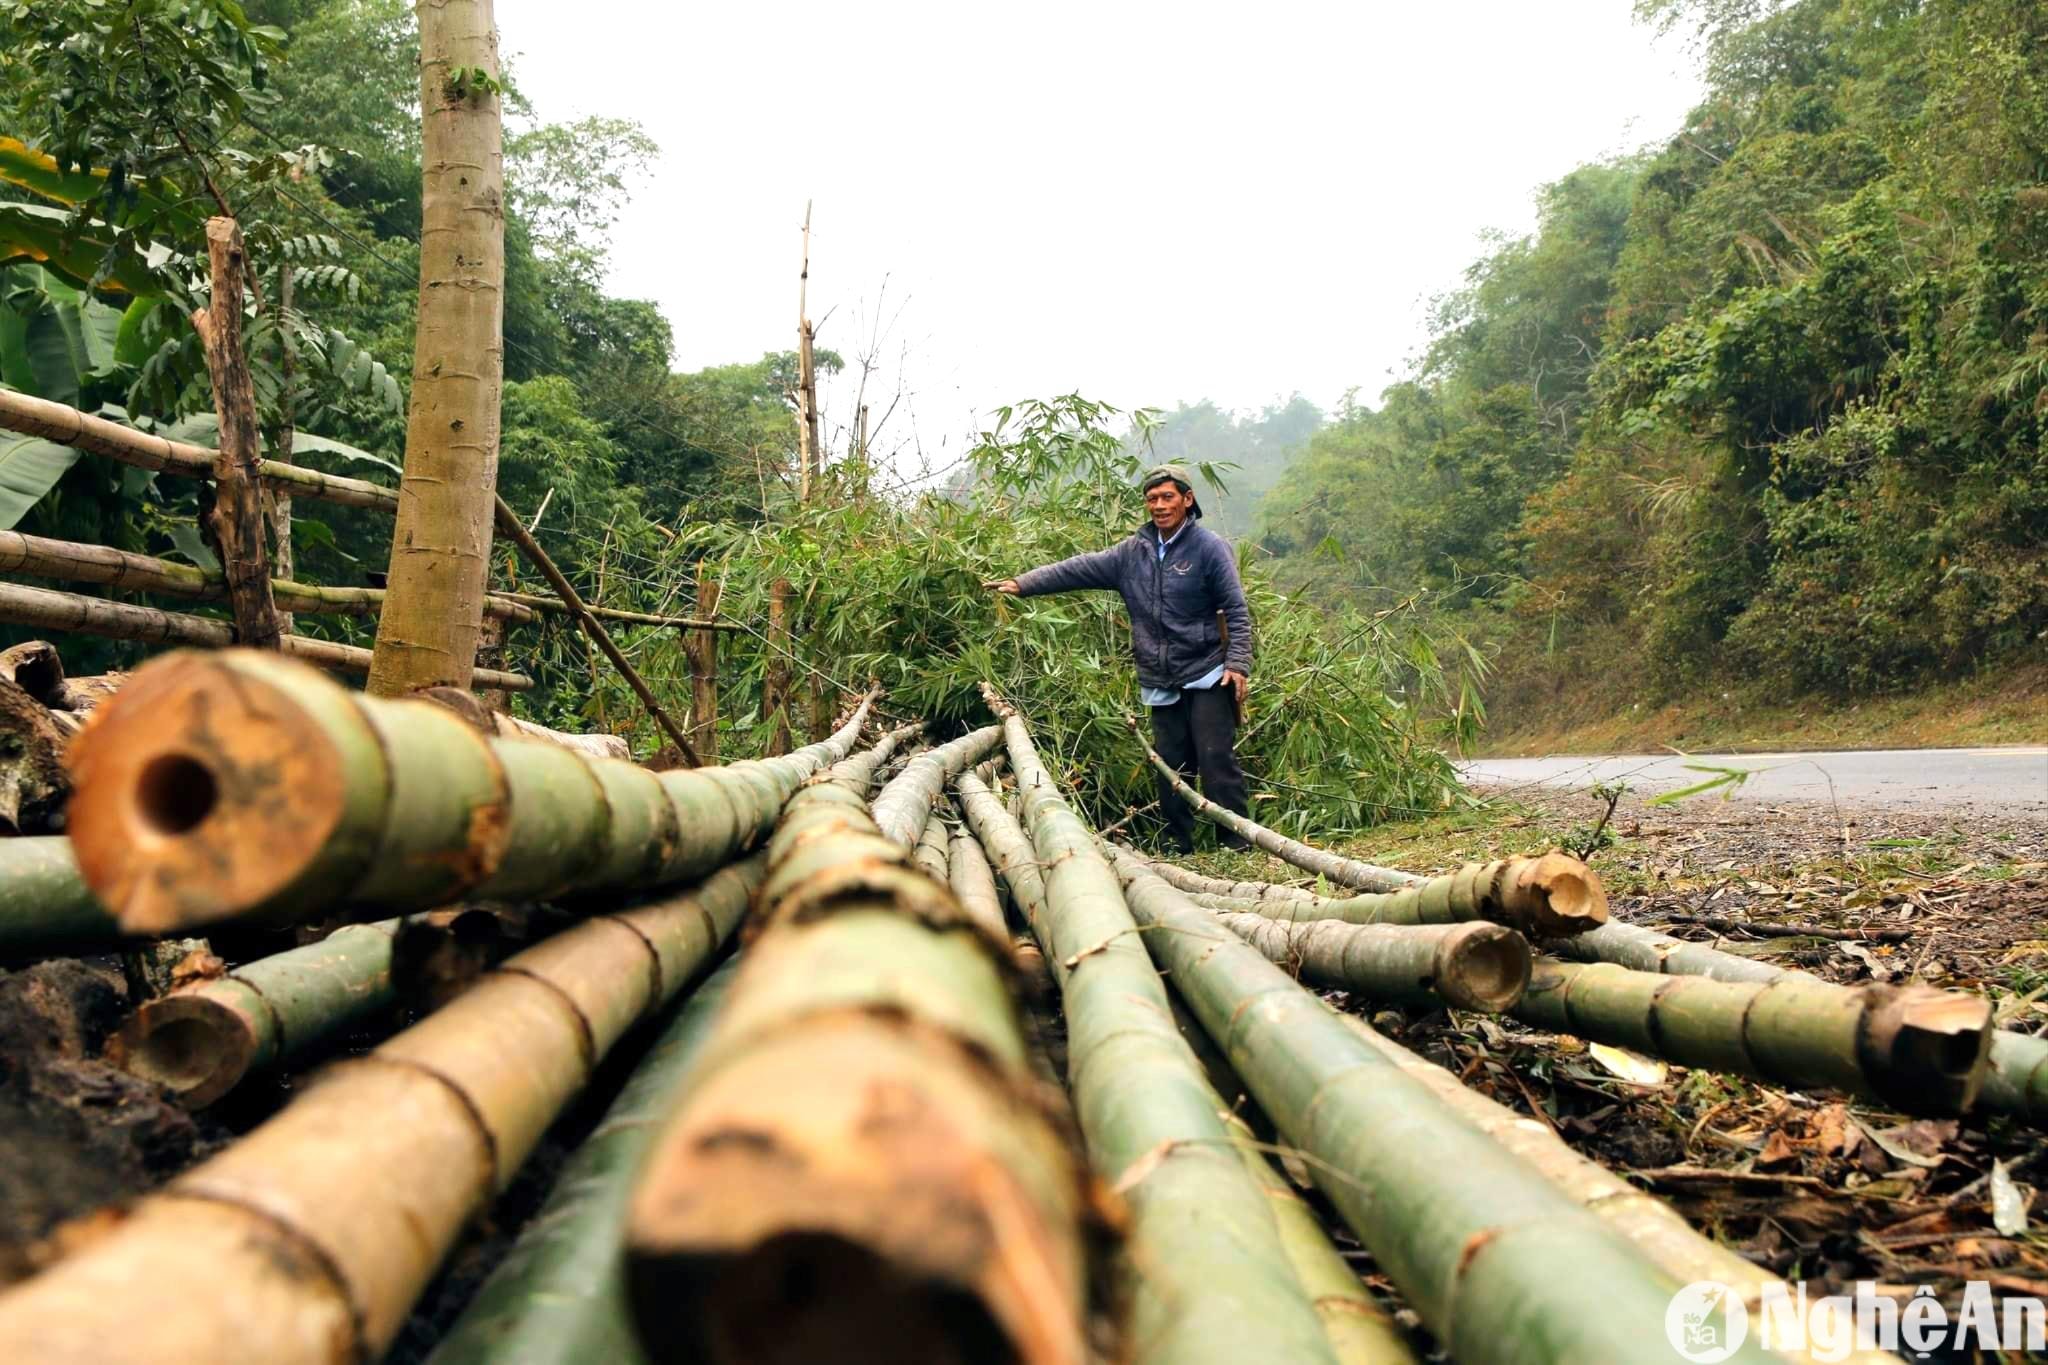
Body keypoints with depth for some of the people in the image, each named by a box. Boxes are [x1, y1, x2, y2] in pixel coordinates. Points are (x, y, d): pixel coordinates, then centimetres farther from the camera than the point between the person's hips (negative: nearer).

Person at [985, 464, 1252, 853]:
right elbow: (1079, 569, 7)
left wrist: (1238, 663, -14)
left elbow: (1236, 611, -6)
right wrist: (1023, 584, 1)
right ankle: (1179, 849, 16)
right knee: (1171, 767, 8)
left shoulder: (1209, 547, -5)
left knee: (1216, 761, -10)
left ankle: (1237, 846, -4)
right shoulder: (1133, 552, 9)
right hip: (1160, 684, 5)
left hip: (1206, 678, -5)